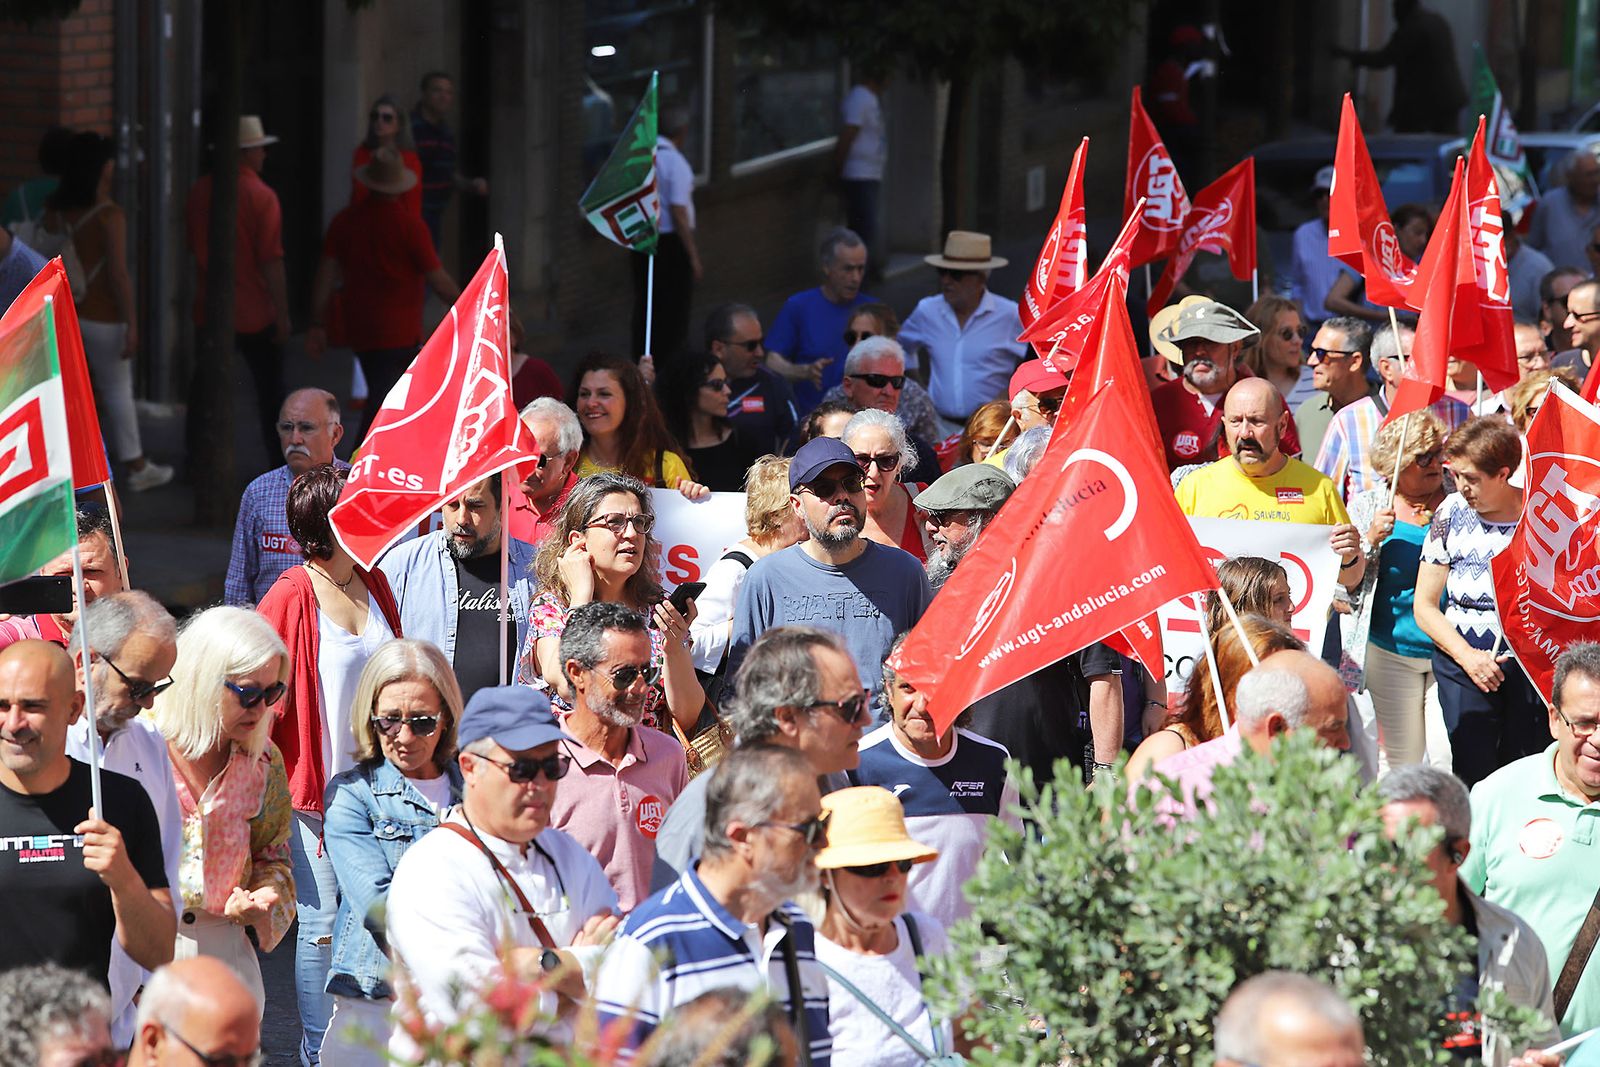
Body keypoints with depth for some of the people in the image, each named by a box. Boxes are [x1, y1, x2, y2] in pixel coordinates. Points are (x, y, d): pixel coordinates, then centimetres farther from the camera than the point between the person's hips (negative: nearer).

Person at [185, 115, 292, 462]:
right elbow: (271, 261, -17)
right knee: (270, 390, 8)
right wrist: (283, 314, -11)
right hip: (256, 315, -4)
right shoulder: (261, 197, -15)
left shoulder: (200, 192, 2)